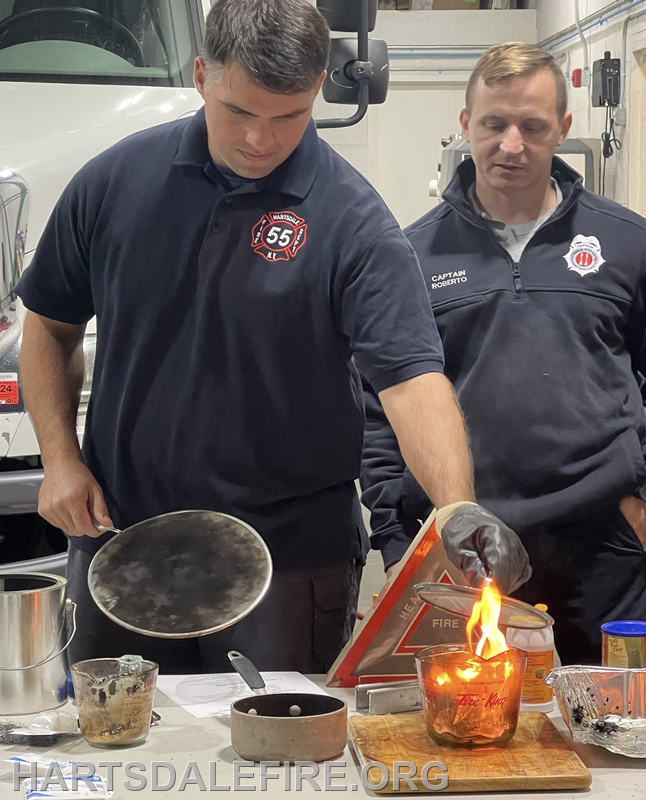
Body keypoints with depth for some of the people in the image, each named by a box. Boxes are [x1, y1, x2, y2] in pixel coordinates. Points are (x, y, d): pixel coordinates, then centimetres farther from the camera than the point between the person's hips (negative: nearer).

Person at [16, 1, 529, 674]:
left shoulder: (352, 221, -12)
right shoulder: (115, 181, -1)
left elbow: (412, 375, -21)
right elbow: (50, 325, 11)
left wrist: (459, 510, -37)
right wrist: (60, 459, 0)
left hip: (291, 557, -3)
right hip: (119, 536, 3)